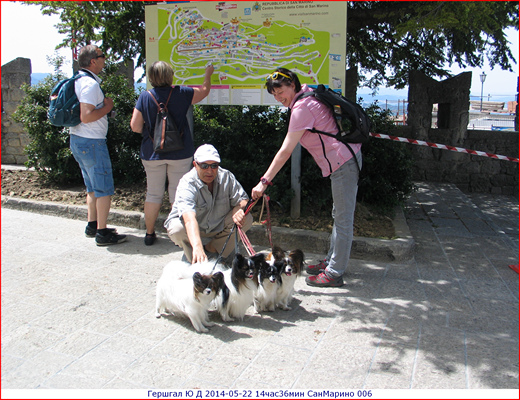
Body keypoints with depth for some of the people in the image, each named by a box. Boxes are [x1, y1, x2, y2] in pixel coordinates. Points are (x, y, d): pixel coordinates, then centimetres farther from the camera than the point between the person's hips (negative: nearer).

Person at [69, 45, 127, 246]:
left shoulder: (78, 81, 13)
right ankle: (102, 233, 2)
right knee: (104, 189, -3)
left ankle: (92, 225, 27)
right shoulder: (90, 84, -18)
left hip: (78, 140, 10)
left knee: (92, 187, 19)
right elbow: (86, 116, -27)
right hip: (92, 142, -10)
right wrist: (107, 107, -12)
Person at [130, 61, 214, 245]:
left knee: (153, 194, 12)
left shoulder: (144, 97, -5)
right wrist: (208, 74, 30)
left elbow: (135, 126, -3)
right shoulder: (181, 93, -6)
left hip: (152, 154, 1)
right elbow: (204, 91, 11)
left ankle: (149, 234, 21)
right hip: (180, 153, -1)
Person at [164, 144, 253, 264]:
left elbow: (243, 199, -11)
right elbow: (189, 219, -48)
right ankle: (192, 258, -3)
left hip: (219, 226, 4)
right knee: (177, 229, -36)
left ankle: (211, 248, -3)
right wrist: (197, 246, -64)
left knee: (246, 219, -18)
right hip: (192, 230, -4)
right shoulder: (187, 184, -31)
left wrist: (238, 209, -37)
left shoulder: (226, 177, -15)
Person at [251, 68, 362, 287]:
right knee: (339, 215, 16)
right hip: (347, 158, 10)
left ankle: (334, 273, 4)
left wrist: (264, 181, -17)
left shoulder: (301, 108, -18)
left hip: (344, 162, -10)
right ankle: (331, 261, 27)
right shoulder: (308, 94, 10)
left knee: (343, 219, -4)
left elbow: (285, 151, -20)